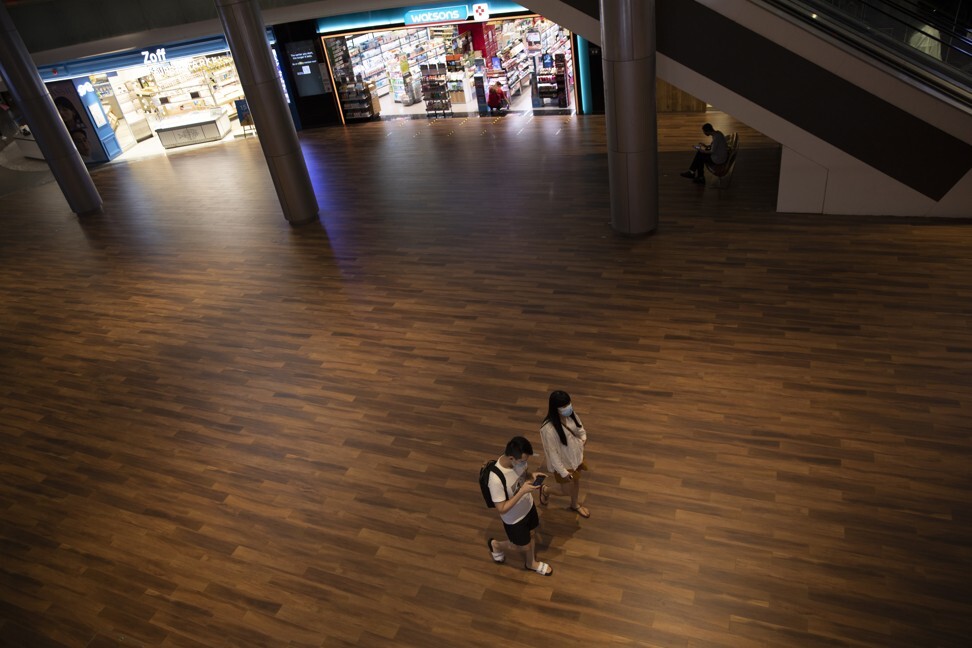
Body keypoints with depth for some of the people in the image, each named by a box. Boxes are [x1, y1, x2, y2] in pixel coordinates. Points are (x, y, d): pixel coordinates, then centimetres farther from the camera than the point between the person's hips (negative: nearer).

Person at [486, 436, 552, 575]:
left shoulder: (518, 459, -21)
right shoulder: (496, 479, -42)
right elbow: (502, 509, -30)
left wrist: (532, 477, -20)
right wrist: (522, 491, -36)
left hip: (528, 506, 6)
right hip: (514, 518, -6)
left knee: (530, 535, 28)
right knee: (524, 547, 19)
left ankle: (531, 563, 57)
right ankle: (496, 545, 46)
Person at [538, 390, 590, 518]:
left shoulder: (571, 414, -17)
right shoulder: (548, 428, -37)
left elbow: (580, 427, 7)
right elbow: (552, 452, -26)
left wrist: (583, 437, -8)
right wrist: (563, 472, -19)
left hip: (576, 456, 6)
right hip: (563, 463, -6)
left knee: (576, 481, 27)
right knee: (567, 491, 13)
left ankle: (575, 505, 57)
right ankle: (545, 490, 44)